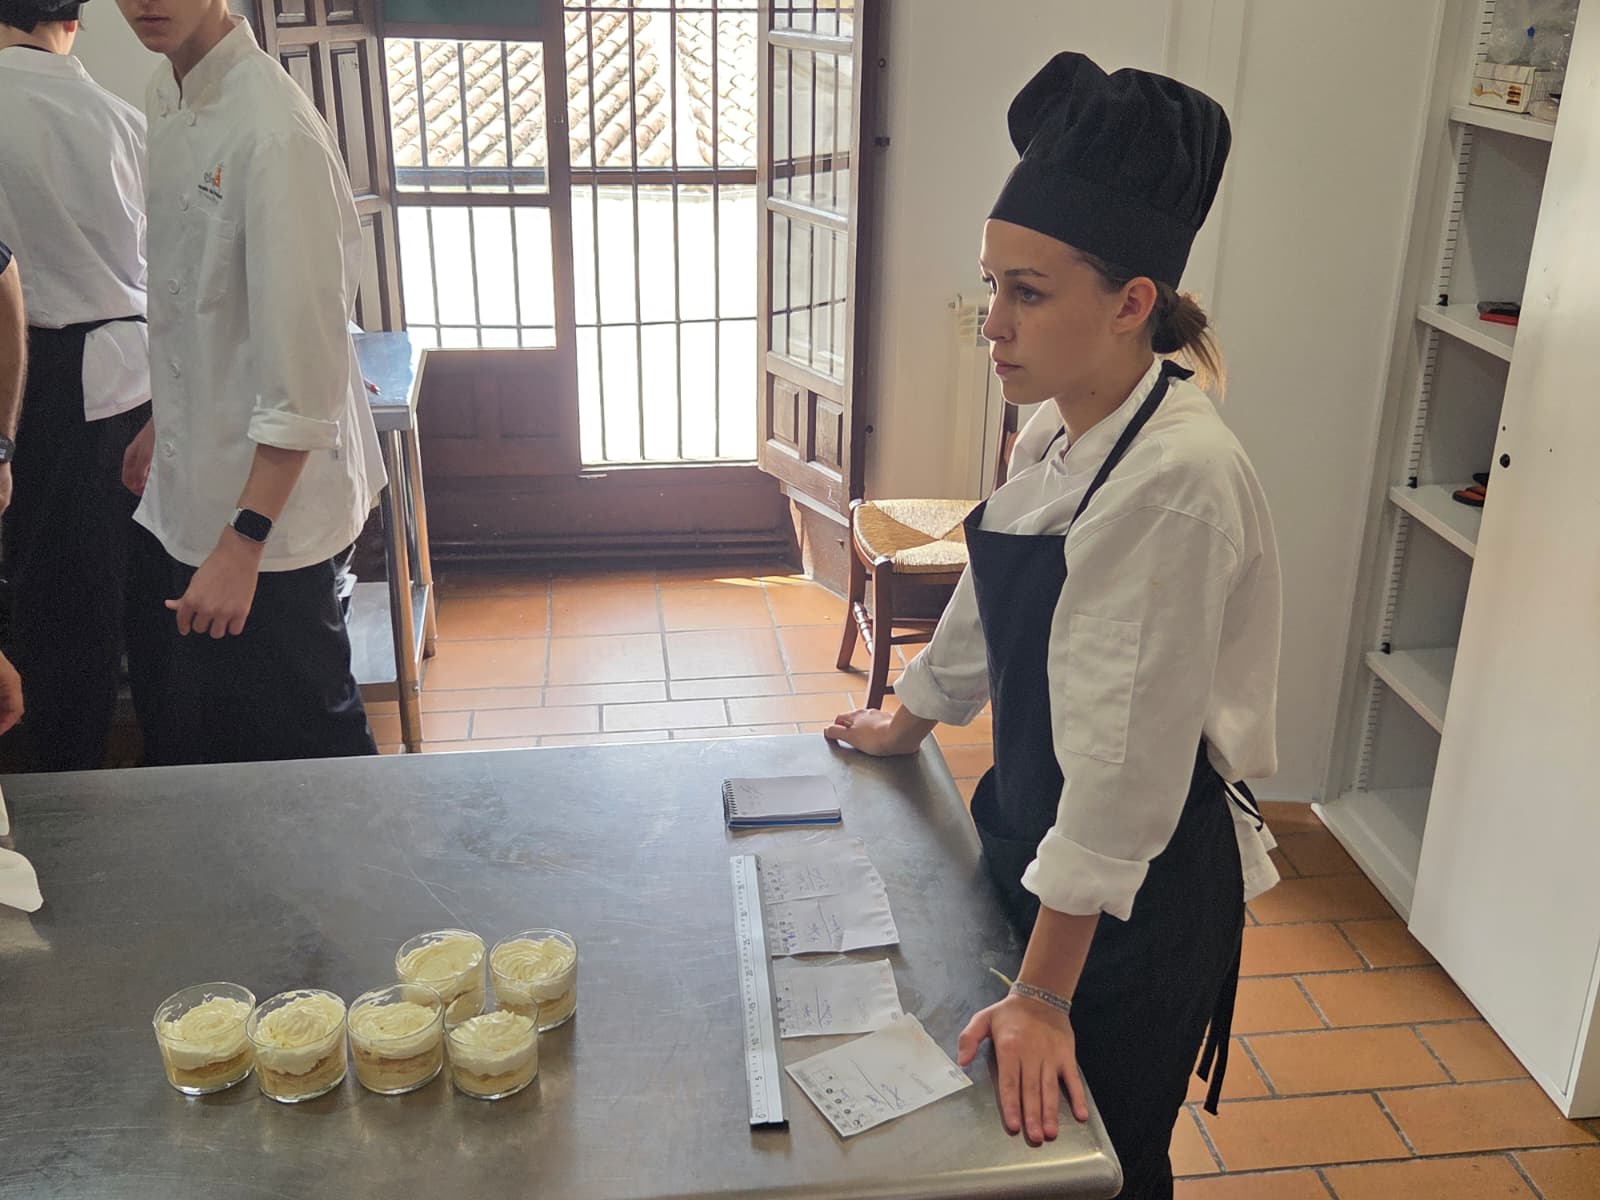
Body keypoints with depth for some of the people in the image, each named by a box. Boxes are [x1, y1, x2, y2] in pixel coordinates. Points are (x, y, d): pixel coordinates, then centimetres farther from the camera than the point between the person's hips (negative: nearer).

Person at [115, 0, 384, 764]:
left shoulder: (274, 132, -21)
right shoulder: (166, 99, 6)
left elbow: (303, 362, -23)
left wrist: (244, 541, -22)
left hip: (269, 498, -8)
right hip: (183, 496, 8)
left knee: (298, 738, 5)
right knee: (183, 732, 20)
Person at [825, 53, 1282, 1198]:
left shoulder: (1178, 481, -29)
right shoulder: (1057, 434, -2)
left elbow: (1125, 764, -28)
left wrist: (1045, 994, -23)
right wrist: (905, 722, 28)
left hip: (1141, 885, -8)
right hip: (1038, 836, 8)